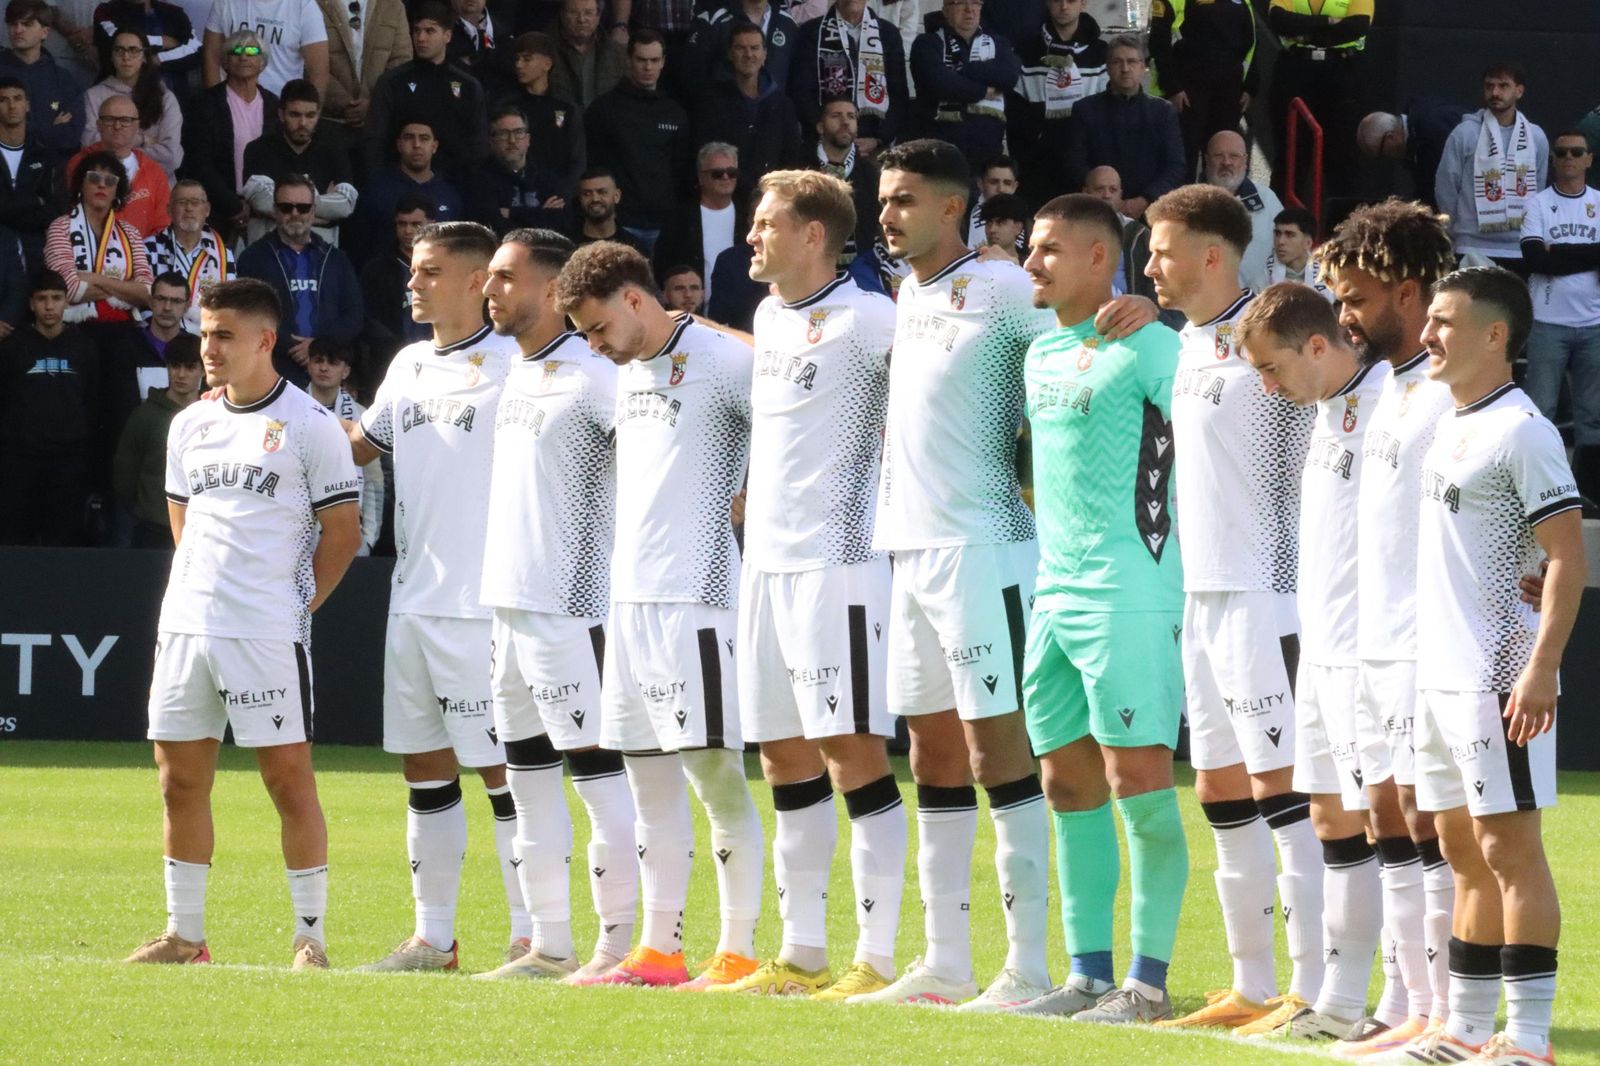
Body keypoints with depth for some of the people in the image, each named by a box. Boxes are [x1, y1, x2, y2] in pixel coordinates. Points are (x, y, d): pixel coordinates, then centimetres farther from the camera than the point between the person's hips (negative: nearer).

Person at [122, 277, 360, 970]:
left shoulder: (309, 425, -4)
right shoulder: (188, 426, 14)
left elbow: (342, 532, -3)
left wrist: (295, 605, -4)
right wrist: (202, 590, 15)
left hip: (269, 633, -6)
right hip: (184, 624, 6)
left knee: (289, 779, -5)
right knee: (180, 781, 7)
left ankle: (310, 938, 0)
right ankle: (183, 934, 16)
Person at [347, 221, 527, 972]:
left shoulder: (511, 365, -9)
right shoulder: (410, 366, 15)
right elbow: (360, 446, 28)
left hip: (483, 603, -8)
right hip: (413, 597, 8)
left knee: (502, 769, -5)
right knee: (424, 769, 9)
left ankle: (532, 935, -1)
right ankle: (433, 936, 15)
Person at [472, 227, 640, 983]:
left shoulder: (593, 376, -11)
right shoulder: (510, 375, 15)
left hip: (569, 605, -9)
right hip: (506, 601, 9)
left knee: (594, 764, -7)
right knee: (527, 770, 10)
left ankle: (622, 939, -4)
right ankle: (550, 944, 15)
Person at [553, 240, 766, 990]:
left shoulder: (721, 360, -10)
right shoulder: (628, 373, 17)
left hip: (697, 598, -9)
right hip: (630, 596, 9)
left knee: (714, 768, -7)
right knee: (649, 776, 10)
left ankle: (739, 951, -4)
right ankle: (658, 949, 14)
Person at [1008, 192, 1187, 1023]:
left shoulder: (1147, 347, -10)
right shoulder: (1041, 354, 16)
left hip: (1131, 596, -9)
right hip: (1055, 595, 9)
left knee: (1138, 782, -7)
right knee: (1067, 784, 9)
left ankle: (1148, 980, -3)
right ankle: (1087, 975, 14)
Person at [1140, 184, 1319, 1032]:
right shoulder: (1188, 346, 15)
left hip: (1265, 595, -9)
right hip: (1203, 595, 9)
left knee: (1281, 788, -9)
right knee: (1221, 792, 11)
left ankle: (1312, 990, -7)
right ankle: (1252, 986, 17)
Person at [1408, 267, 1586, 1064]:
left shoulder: (1521, 431, -12)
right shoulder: (1449, 429, 15)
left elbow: (1568, 561, -16)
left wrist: (1540, 670, -24)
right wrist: (1428, 666, 18)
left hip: (1499, 679, -9)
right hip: (1440, 673, 9)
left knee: (1508, 849, -8)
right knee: (1464, 854, 12)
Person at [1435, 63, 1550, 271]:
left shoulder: (1536, 137, 7)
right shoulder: (1465, 134, -3)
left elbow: (1540, 189, 14)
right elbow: (1445, 189, 1)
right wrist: (1456, 229, 4)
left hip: (1521, 250, 3)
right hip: (1475, 250, -3)